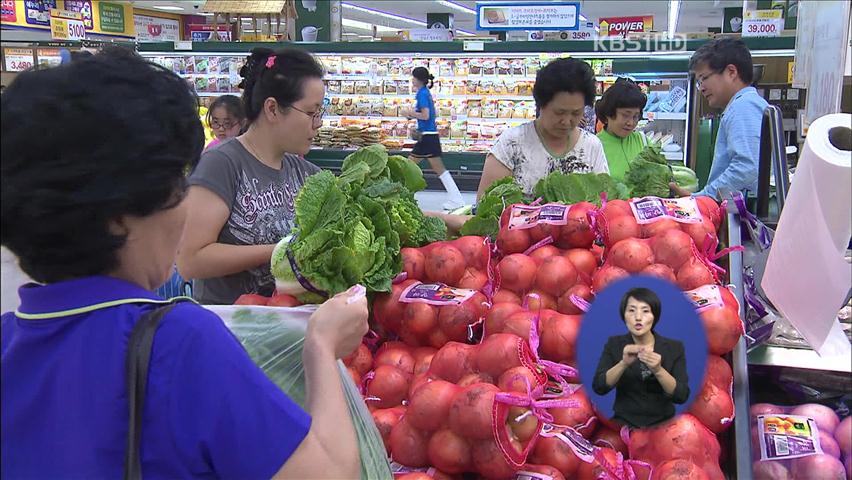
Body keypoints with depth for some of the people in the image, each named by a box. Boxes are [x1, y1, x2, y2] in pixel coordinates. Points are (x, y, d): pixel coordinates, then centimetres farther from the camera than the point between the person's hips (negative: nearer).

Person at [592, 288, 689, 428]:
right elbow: (599, 387, -11)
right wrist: (623, 364, -26)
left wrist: (658, 370, -26)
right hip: (625, 422, -1)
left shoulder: (674, 347, -1)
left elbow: (681, 396, -10)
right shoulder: (614, 344, 1)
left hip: (662, 423, 1)